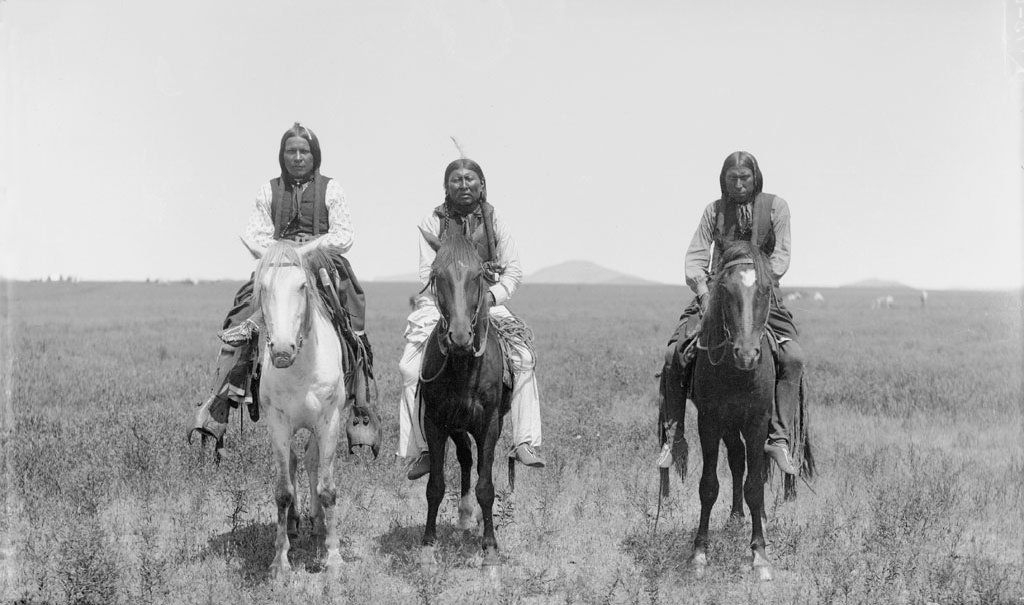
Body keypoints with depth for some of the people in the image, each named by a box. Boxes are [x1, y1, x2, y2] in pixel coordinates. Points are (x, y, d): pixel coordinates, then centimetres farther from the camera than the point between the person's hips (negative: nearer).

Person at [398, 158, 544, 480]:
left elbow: (513, 270, 5)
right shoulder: (433, 222, 2)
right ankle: (422, 449, -9)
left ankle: (525, 442, -15)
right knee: (410, 368, -21)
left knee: (523, 358, -21)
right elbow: (427, 273, -3)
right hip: (439, 305, -1)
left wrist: (493, 296, -12)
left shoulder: (494, 220, 6)